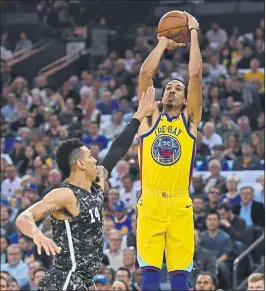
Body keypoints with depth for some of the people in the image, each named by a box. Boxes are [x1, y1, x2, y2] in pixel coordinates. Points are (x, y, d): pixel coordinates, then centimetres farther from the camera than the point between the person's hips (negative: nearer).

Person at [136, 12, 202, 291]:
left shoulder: (190, 119, 10)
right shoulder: (150, 118, 11)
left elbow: (195, 74, 3)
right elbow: (145, 73, 4)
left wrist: (193, 33, 7)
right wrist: (163, 42, 12)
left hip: (180, 205, 0)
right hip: (150, 202, 0)